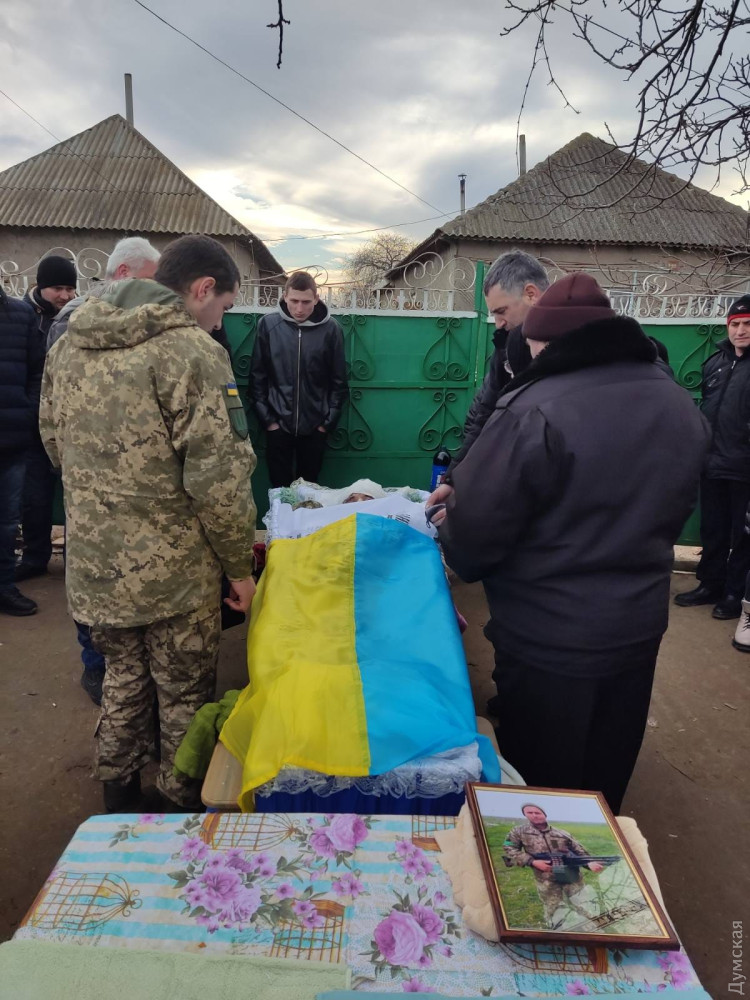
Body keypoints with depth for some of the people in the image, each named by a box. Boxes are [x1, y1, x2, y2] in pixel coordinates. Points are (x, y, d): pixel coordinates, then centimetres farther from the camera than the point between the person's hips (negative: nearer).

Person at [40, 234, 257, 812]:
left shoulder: (70, 343, 5)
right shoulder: (193, 351, -18)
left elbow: (55, 441, 15)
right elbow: (219, 480, -21)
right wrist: (240, 567, -9)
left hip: (93, 564, 7)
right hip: (174, 571, -6)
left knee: (123, 679, 26)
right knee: (184, 696, 15)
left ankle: (117, 796, 44)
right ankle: (185, 806, 35)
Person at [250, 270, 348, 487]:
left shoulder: (330, 328, -5)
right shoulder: (268, 324, -4)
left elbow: (338, 380, 1)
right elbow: (257, 376, 0)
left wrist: (328, 421, -2)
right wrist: (267, 418, -4)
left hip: (314, 426, 0)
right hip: (278, 424, 0)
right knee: (280, 488, 8)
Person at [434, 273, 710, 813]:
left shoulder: (534, 410, -24)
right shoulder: (684, 408, 1)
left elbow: (473, 536, -20)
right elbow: (674, 514, 11)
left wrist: (451, 522, 2)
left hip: (548, 639, -7)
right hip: (640, 627, 7)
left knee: (539, 793, 17)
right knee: (604, 786, 26)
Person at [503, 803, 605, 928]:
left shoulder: (562, 833, 4)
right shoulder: (519, 831, 1)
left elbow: (580, 851, 3)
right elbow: (509, 849, 0)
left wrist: (590, 863, -19)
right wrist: (532, 862, -12)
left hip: (572, 876, 1)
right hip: (546, 880, -1)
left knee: (583, 908, 7)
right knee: (553, 911, 8)